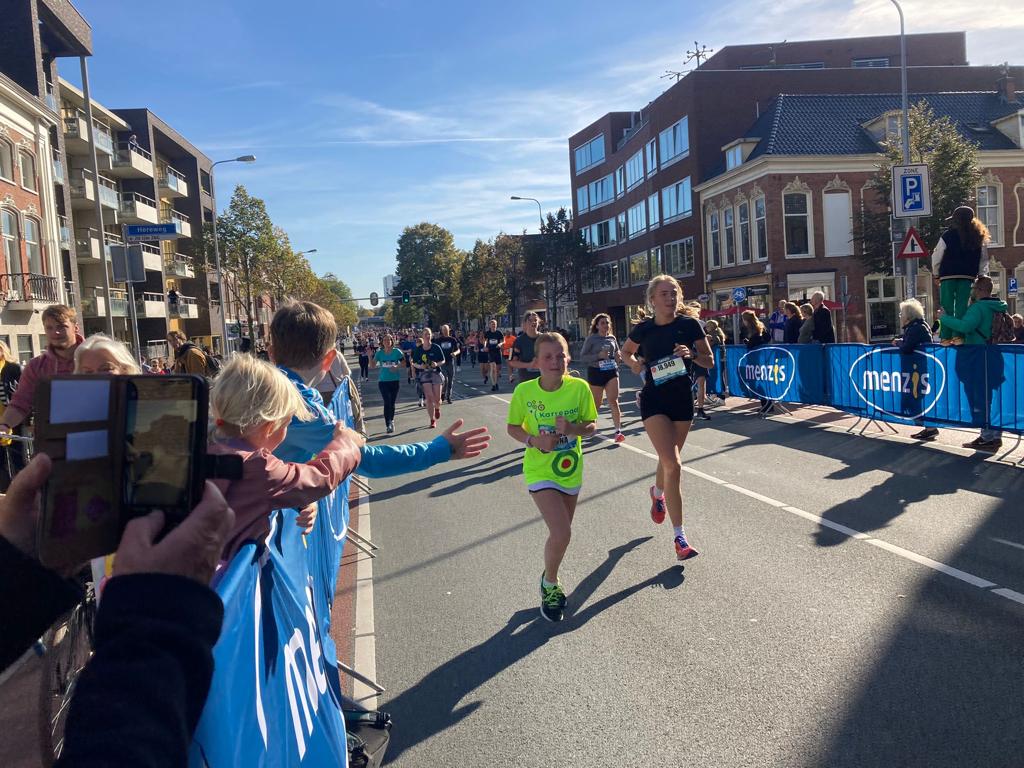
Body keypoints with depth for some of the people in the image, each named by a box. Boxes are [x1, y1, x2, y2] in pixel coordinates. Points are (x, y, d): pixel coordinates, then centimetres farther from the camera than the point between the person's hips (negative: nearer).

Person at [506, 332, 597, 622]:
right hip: (539, 471, -3)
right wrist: (534, 441, -21)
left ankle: (550, 578, 46)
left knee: (561, 532, 17)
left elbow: (591, 425, -3)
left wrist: (572, 428, -25)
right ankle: (550, 583, 12)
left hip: (571, 470, 3)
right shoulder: (524, 391, -15)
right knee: (561, 534, -17)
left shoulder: (579, 387, -12)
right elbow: (513, 427, -3)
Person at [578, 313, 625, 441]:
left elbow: (618, 353, 23)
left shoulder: (612, 338, 8)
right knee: (596, 404, 8)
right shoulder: (591, 339, -5)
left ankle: (618, 431, -10)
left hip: (612, 372, 3)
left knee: (613, 401, -8)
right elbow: (582, 358, -9)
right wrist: (599, 356, -21)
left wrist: (618, 357, -2)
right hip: (596, 373, -3)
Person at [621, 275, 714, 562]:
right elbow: (626, 352, 16)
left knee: (669, 460, 16)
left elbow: (710, 362, 2)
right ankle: (679, 537, -10)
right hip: (654, 400, -2)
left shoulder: (689, 325, -3)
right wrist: (637, 366, -4)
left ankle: (657, 493, 53)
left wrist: (691, 353, -17)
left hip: (682, 399, 2)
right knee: (673, 465, -15)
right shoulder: (643, 329, -3)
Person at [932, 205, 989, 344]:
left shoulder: (948, 236, -4)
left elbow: (936, 257, -1)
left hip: (948, 276, -3)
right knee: (962, 307, 4)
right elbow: (984, 260, 8)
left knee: (947, 307, 0)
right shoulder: (978, 238, 8)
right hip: (968, 277, 3)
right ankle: (959, 336, -2)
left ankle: (946, 337, -3)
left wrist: (936, 273, 12)